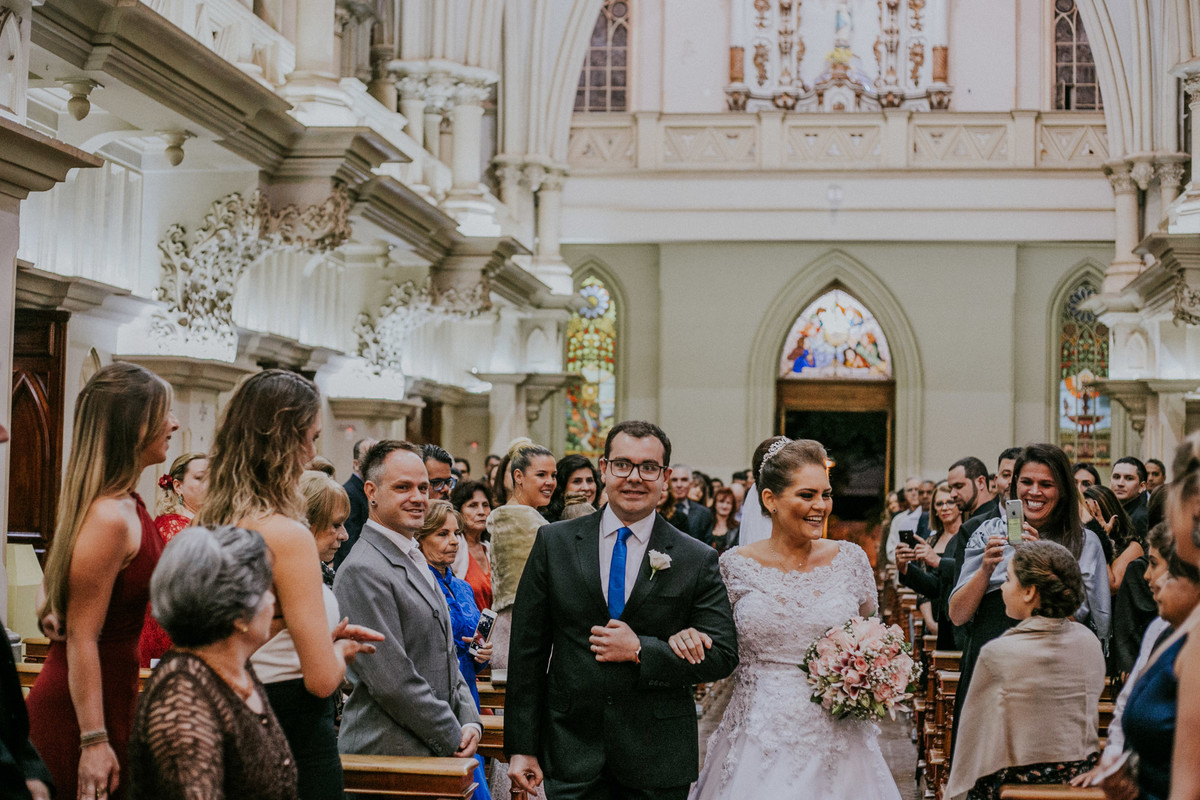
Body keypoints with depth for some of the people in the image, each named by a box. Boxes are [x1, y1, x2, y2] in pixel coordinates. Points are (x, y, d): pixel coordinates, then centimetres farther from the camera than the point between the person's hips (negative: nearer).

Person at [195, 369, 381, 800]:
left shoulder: (210, 523, 4)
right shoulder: (287, 535, -21)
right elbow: (322, 678, -21)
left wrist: (325, 635, 14)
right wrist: (340, 649, 1)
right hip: (294, 732, -8)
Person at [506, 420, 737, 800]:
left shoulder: (698, 561, 0)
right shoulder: (554, 543, 3)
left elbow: (723, 655, -2)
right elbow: (527, 651, 2)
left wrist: (640, 650, -14)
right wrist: (521, 747, -2)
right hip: (573, 754, 0)